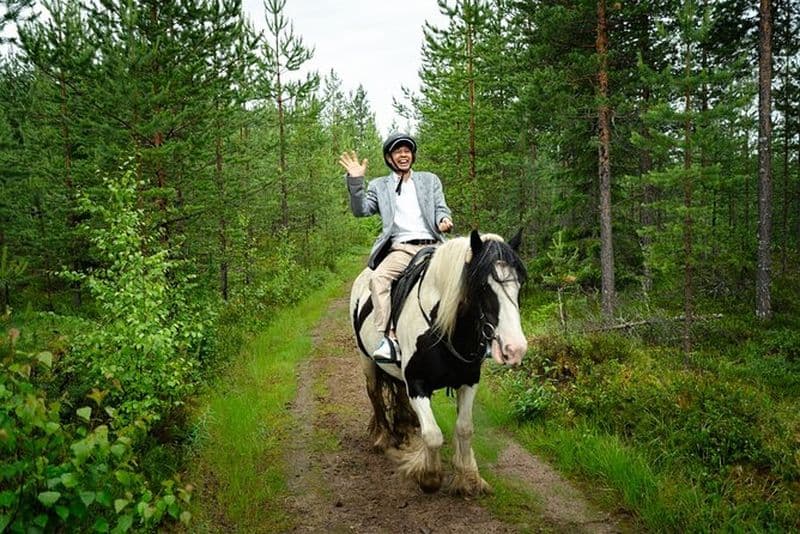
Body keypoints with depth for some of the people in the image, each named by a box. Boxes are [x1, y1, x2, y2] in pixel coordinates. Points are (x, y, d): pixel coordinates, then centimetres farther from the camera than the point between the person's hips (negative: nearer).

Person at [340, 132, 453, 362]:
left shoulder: (430, 180, 25)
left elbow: (441, 209, 15)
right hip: (401, 249, -1)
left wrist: (444, 220, -9)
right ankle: (388, 338, -34)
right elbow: (361, 210, 8)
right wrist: (355, 181, -5)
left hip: (433, 246, 1)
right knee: (378, 278, -30)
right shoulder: (379, 186, 21)